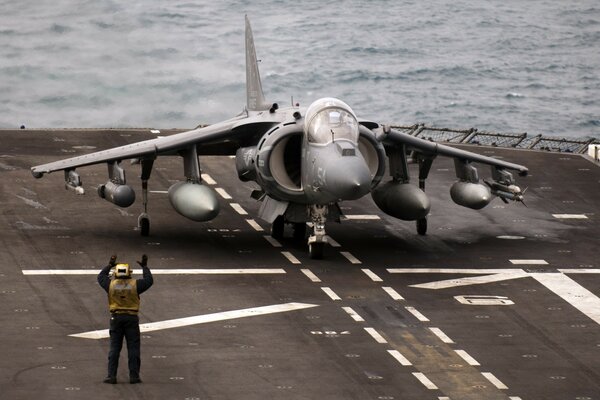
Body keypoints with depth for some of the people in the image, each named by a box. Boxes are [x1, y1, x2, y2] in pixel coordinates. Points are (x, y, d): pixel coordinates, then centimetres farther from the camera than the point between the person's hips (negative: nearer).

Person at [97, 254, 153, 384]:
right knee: (133, 348, 2)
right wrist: (145, 267, 18)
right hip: (132, 318, -1)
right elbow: (149, 280, 9)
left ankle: (112, 376, 0)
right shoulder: (134, 285, -5)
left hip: (116, 318, 1)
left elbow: (101, 277, 18)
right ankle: (134, 376, 0)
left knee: (114, 348, 5)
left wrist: (109, 265, 26)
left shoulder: (111, 284, -1)